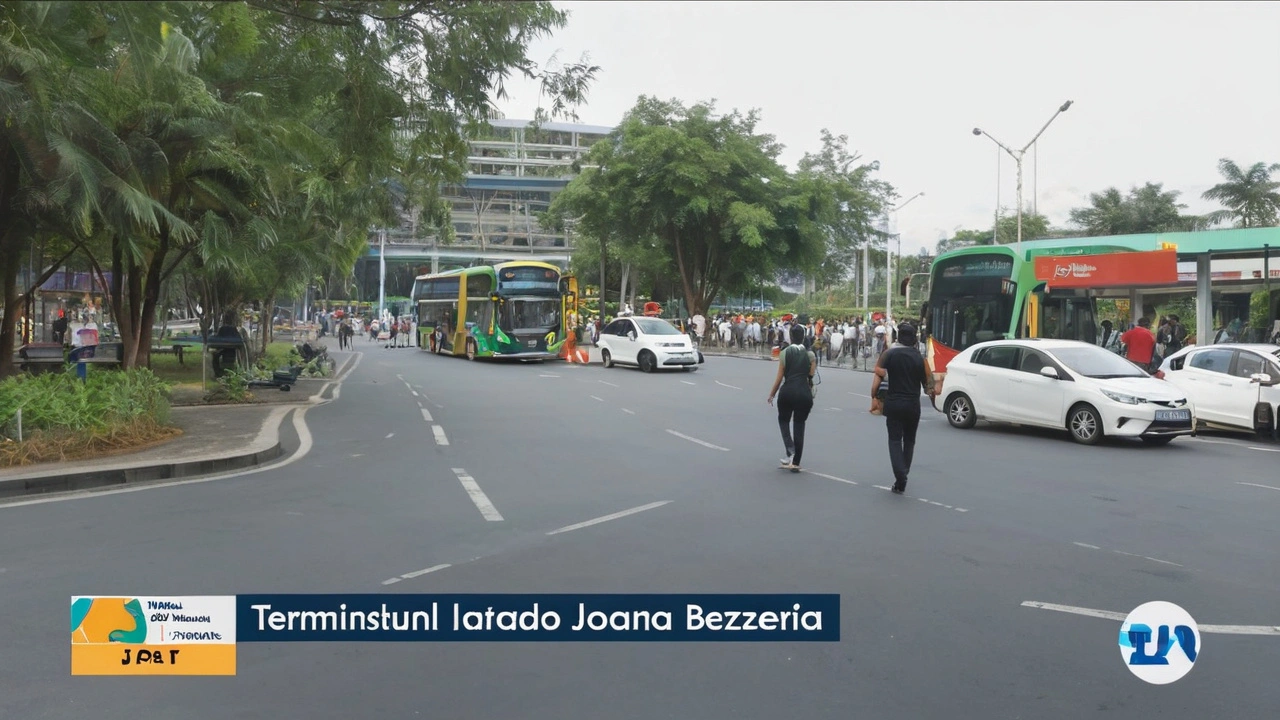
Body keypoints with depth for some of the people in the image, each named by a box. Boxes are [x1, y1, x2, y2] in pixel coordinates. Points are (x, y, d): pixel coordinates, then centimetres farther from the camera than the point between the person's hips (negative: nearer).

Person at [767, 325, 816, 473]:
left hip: (788, 391, -1)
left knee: (783, 420, 21)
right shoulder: (810, 354, 4)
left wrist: (772, 394, 8)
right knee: (799, 425, 10)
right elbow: (811, 375, 0)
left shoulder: (785, 353, -1)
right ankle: (795, 462, 10)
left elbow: (779, 377, -1)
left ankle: (790, 451, 0)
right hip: (804, 392, 1)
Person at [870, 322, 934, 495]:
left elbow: (878, 376, -11)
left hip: (893, 404, -1)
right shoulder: (920, 357, -1)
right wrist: (931, 391, 21)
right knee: (909, 440, 15)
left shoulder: (889, 354, -4)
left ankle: (900, 478, -15)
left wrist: (874, 397, -7)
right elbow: (927, 381, 1)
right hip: (913, 404, 1)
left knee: (895, 440, 2)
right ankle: (902, 479, 17)